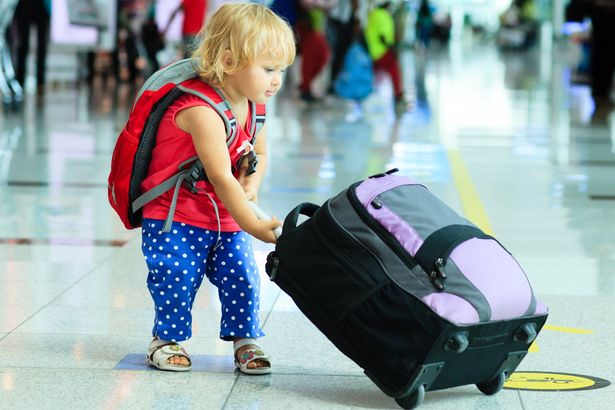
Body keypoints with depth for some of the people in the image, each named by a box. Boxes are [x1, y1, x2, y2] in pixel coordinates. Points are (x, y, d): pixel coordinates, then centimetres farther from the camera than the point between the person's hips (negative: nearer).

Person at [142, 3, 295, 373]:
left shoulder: (253, 107, 0)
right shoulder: (202, 111, -27)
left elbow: (260, 154, 17)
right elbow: (220, 177, -31)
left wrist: (251, 186, -5)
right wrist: (253, 225, -33)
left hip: (227, 221, 7)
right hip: (175, 217, -6)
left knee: (242, 279, -1)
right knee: (178, 277, -7)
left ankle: (244, 340, 15)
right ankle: (167, 339, 14)